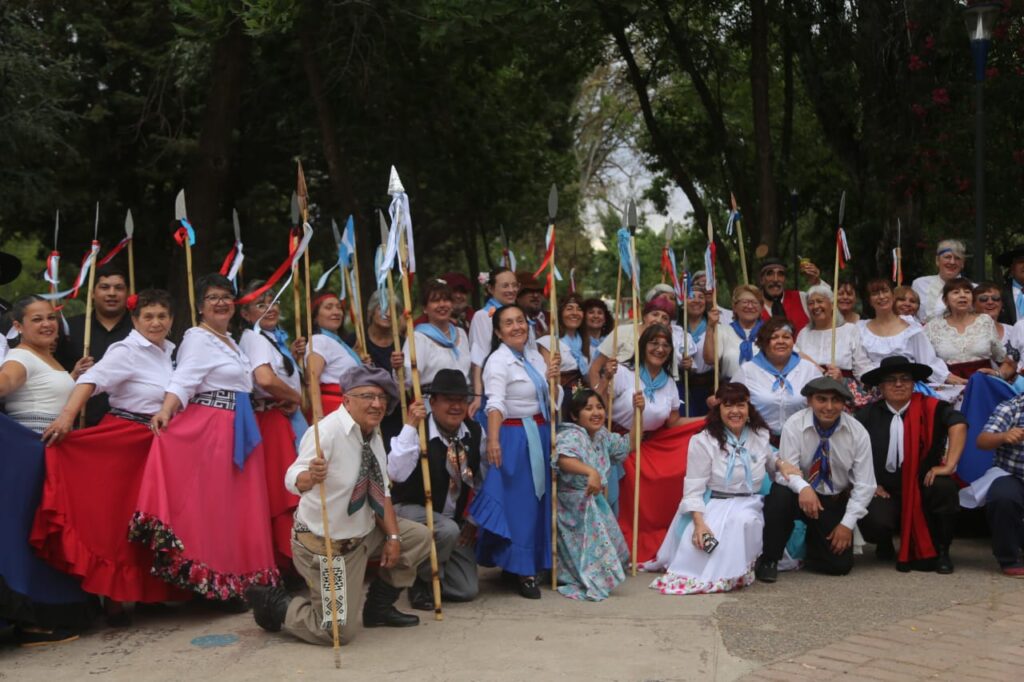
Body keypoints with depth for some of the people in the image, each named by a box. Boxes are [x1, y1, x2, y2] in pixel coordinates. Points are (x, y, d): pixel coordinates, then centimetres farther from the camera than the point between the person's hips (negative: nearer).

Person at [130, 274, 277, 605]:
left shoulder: (230, 340, 18)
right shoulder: (198, 338, -9)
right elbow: (183, 379, -23)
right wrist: (166, 410, -39)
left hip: (237, 430, 9)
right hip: (209, 429, -9)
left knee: (239, 504, 11)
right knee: (212, 505, -6)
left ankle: (240, 576, 18)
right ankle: (219, 584, -2)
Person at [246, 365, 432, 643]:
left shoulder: (373, 434, 3)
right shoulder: (327, 431, -24)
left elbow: (381, 492, 7)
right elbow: (293, 480, -37)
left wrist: (393, 536, -3)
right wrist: (309, 476, -60)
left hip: (364, 532, 8)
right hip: (327, 545, -8)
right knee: (338, 632, -8)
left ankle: (378, 608, 21)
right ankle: (275, 604, 15)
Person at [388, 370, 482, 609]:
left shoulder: (475, 432, -2)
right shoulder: (417, 431, -18)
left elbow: (482, 480, 11)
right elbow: (397, 474, -35)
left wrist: (473, 520, 9)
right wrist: (410, 426, -37)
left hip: (455, 520, 5)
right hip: (411, 511, -5)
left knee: (467, 590, -4)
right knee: (448, 530, -37)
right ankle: (422, 581, -9)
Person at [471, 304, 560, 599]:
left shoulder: (536, 357, 12)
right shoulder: (498, 361, -11)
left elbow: (552, 400, 18)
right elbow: (496, 403, -25)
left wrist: (553, 378, -2)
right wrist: (493, 440, -38)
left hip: (540, 436, 7)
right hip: (513, 437, -7)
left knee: (540, 500, 12)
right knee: (518, 502, -5)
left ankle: (537, 562, 25)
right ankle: (520, 570, 3)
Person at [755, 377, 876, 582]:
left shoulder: (858, 432, -11)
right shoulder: (794, 425, -15)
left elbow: (864, 485, -7)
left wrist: (847, 523, -12)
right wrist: (803, 488, -42)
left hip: (835, 502, 2)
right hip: (802, 496, -1)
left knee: (840, 564, -10)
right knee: (780, 493, -36)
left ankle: (815, 540, 28)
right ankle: (769, 560, -15)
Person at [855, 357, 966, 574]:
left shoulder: (930, 408, -3)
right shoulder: (867, 415, 3)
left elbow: (958, 424, -19)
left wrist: (948, 466, -27)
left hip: (923, 484, 0)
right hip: (884, 489, 0)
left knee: (944, 488, -33)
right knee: (874, 521, -30)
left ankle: (939, 551, -7)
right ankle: (884, 545, 14)